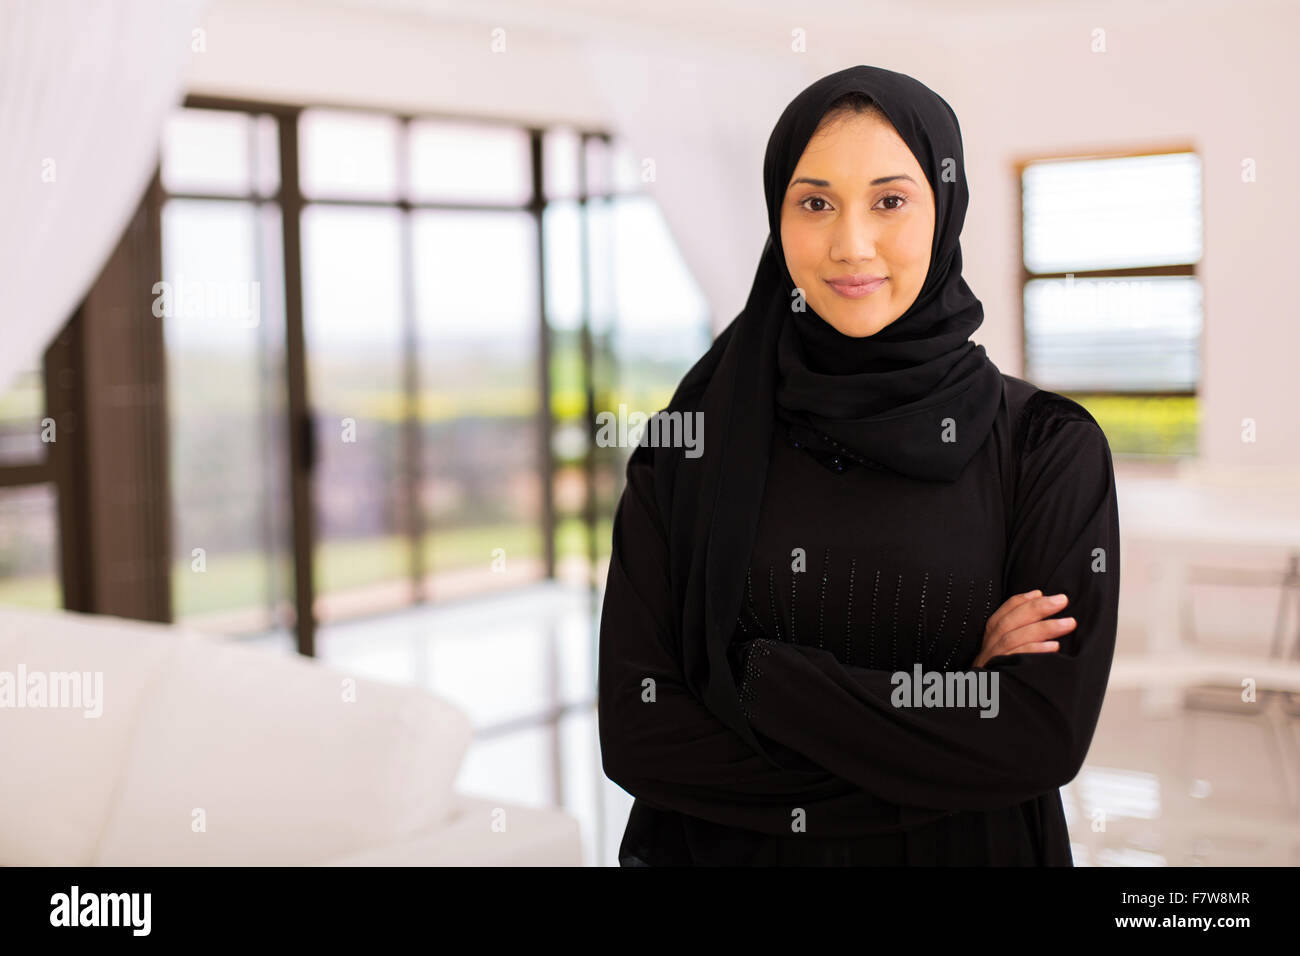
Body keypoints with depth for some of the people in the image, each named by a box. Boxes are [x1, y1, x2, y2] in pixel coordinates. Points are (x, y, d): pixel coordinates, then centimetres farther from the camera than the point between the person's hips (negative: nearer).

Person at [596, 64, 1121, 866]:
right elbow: (634, 734, -14)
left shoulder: (1049, 446, -9)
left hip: (969, 849, 0)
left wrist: (746, 675, -18)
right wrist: (939, 715, -18)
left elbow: (1049, 735, -19)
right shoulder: (689, 441, -7)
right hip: (727, 847, 1)